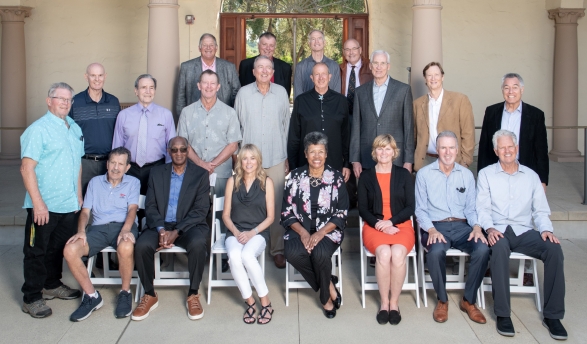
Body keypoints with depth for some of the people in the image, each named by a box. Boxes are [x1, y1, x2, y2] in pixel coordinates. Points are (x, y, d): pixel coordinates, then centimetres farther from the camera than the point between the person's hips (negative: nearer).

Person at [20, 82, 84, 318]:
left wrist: (78, 195, 15)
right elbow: (27, 168, -15)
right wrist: (38, 203, -19)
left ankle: (52, 285, 35)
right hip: (44, 206, -6)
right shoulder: (38, 130, -11)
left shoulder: (75, 129, 11)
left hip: (68, 205, 6)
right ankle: (31, 298, 15)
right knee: (37, 251, 4)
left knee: (58, 248, 18)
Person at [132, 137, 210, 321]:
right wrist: (161, 229, -15)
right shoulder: (156, 173, 11)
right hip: (161, 225, 2)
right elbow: (150, 206, 4)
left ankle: (193, 295, -14)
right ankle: (150, 295, -6)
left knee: (198, 243, -34)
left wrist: (177, 232, -17)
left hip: (189, 226, -2)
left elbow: (201, 210, -6)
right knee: (141, 245, -27)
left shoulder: (200, 174, 3)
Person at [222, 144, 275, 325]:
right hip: (235, 232, 2)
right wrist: (236, 232, -9)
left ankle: (265, 301, -18)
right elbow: (226, 215, 8)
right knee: (234, 256, -32)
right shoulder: (232, 181, 7)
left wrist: (252, 233, -11)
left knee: (247, 255, -34)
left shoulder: (266, 182, 2)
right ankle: (249, 301, -16)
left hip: (258, 232, -2)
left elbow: (270, 217, 2)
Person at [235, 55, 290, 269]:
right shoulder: (243, 93, 3)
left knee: (277, 205, 1)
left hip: (276, 159, 1)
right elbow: (237, 126, 8)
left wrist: (288, 157, 12)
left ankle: (278, 249, 13)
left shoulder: (281, 93, 6)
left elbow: (286, 125, 12)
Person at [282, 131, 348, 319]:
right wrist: (302, 232, -15)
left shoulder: (336, 178, 1)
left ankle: (326, 297, -4)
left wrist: (320, 233, -16)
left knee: (320, 253, -34)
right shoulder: (295, 177, 4)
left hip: (328, 230, -1)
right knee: (293, 253, -31)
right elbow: (287, 212, 2)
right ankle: (329, 285, -8)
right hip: (300, 229, 2)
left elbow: (341, 214, -2)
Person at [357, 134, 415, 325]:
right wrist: (378, 224, -13)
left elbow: (410, 207, 3)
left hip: (400, 226, 0)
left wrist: (391, 222, -12)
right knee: (384, 253, -32)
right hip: (374, 227, 0)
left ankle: (394, 303, -14)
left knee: (397, 254, -32)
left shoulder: (404, 175, 9)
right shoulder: (366, 176, 9)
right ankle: (384, 302, -15)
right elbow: (362, 209, 5)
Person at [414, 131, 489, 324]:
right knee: (436, 251, -35)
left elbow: (471, 208, 10)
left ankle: (469, 300, -6)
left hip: (461, 226, 3)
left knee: (483, 249, -27)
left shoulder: (467, 175, 12)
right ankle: (442, 300, -9)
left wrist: (476, 226, -10)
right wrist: (431, 230, -16)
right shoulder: (424, 174, 4)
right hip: (435, 226, -2)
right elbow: (420, 209, 1)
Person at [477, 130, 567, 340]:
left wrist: (546, 229, -7)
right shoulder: (486, 174, 10)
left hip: (524, 231, 3)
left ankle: (552, 315, -17)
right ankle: (502, 314, -29)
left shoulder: (531, 176, 17)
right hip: (498, 231, -3)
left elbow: (540, 210, 13)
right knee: (499, 248, -38)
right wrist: (489, 228, -17)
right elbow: (482, 208, 2)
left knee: (554, 248, -27)